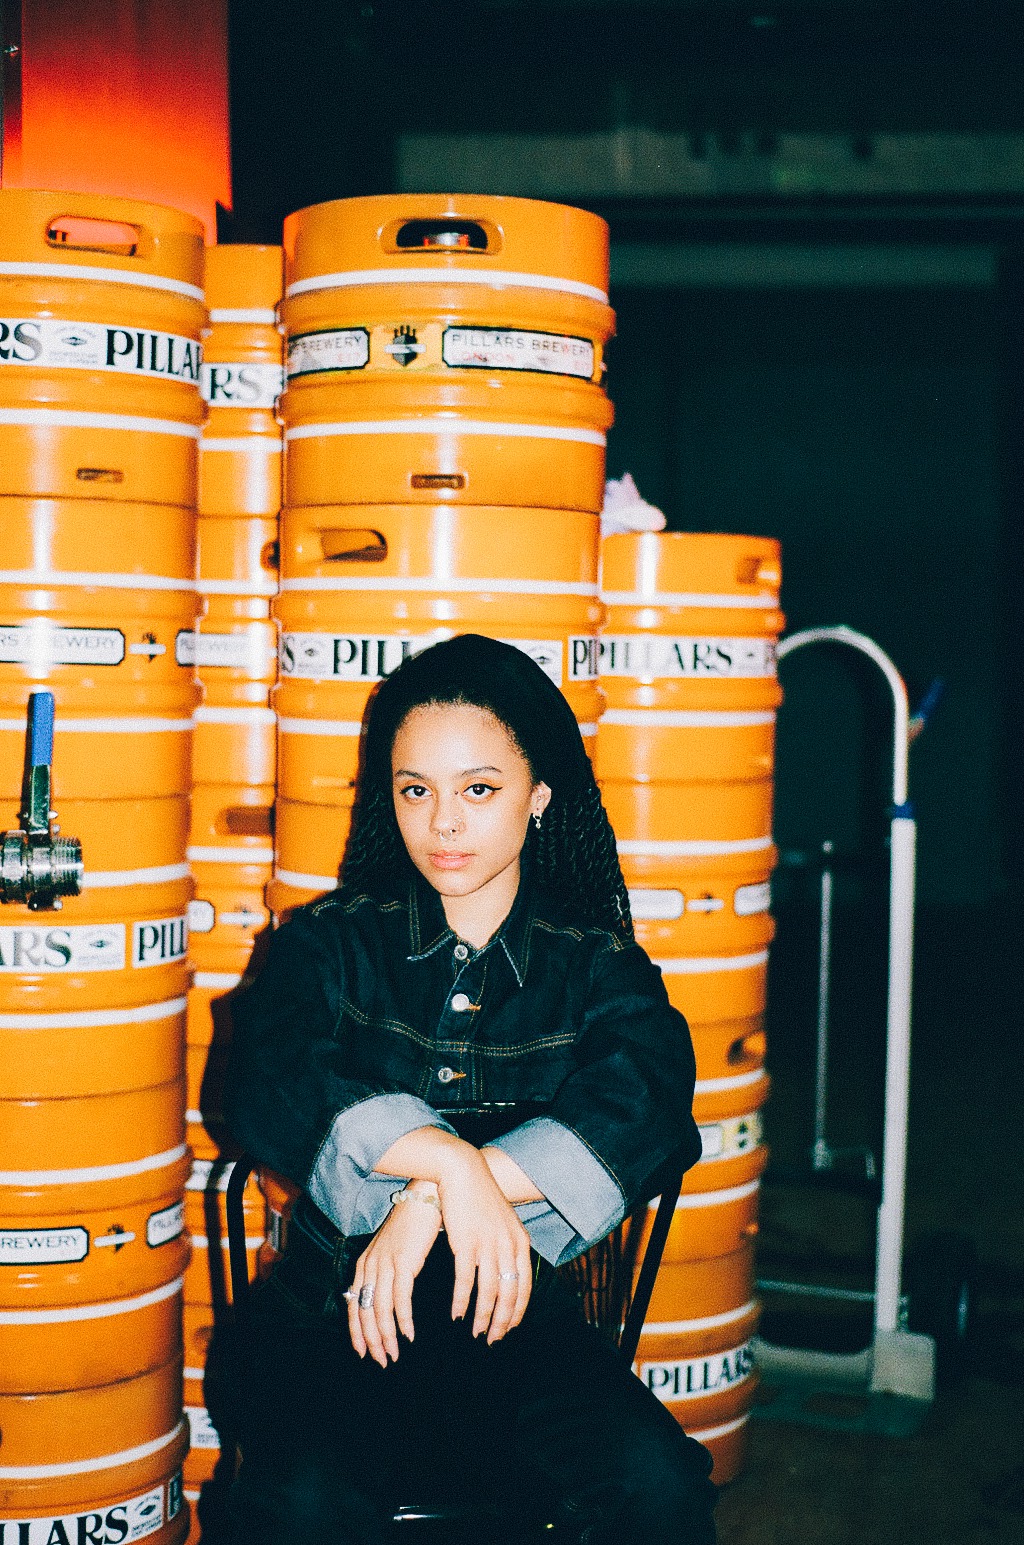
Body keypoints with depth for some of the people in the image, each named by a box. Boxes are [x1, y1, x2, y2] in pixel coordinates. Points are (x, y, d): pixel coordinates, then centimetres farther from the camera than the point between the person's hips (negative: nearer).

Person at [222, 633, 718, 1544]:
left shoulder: (595, 964, 9)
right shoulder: (332, 943, 10)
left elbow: (645, 1102, -12)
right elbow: (266, 1084, -10)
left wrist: (430, 1202, -24)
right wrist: (449, 1160, -26)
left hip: (516, 1311, 1)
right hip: (338, 1309, 0)